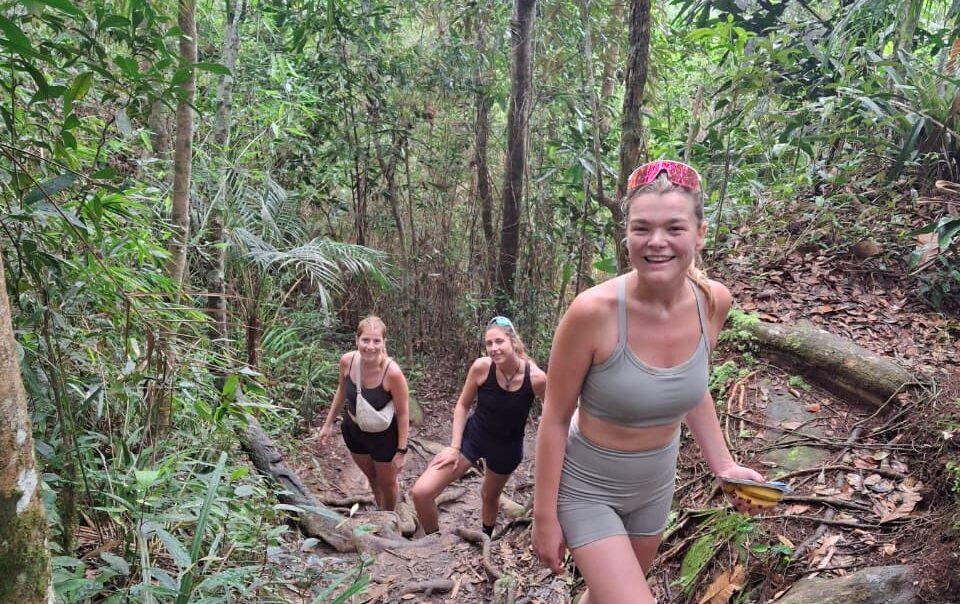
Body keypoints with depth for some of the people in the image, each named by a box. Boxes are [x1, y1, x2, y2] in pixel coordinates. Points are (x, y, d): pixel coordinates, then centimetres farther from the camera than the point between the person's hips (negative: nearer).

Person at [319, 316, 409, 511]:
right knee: (371, 477, 29)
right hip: (353, 430, 4)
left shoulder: (392, 372, -34)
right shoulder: (347, 361, -21)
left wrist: (401, 450, -17)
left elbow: (403, 413, -21)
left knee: (387, 482, 21)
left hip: (383, 436, -4)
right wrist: (328, 423, 7)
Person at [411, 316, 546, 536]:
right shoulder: (481, 367, -22)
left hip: (508, 448, 0)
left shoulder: (536, 378, -24)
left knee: (490, 496, 25)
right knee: (421, 493, -12)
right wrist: (454, 447, -9)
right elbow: (462, 405, -6)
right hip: (472, 435, 1)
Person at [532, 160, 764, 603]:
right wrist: (545, 518, -13)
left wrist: (722, 464, 1)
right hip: (587, 487, -5)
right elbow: (554, 418, -19)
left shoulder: (712, 301, -13)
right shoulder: (594, 311, -29)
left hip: (655, 484, 6)